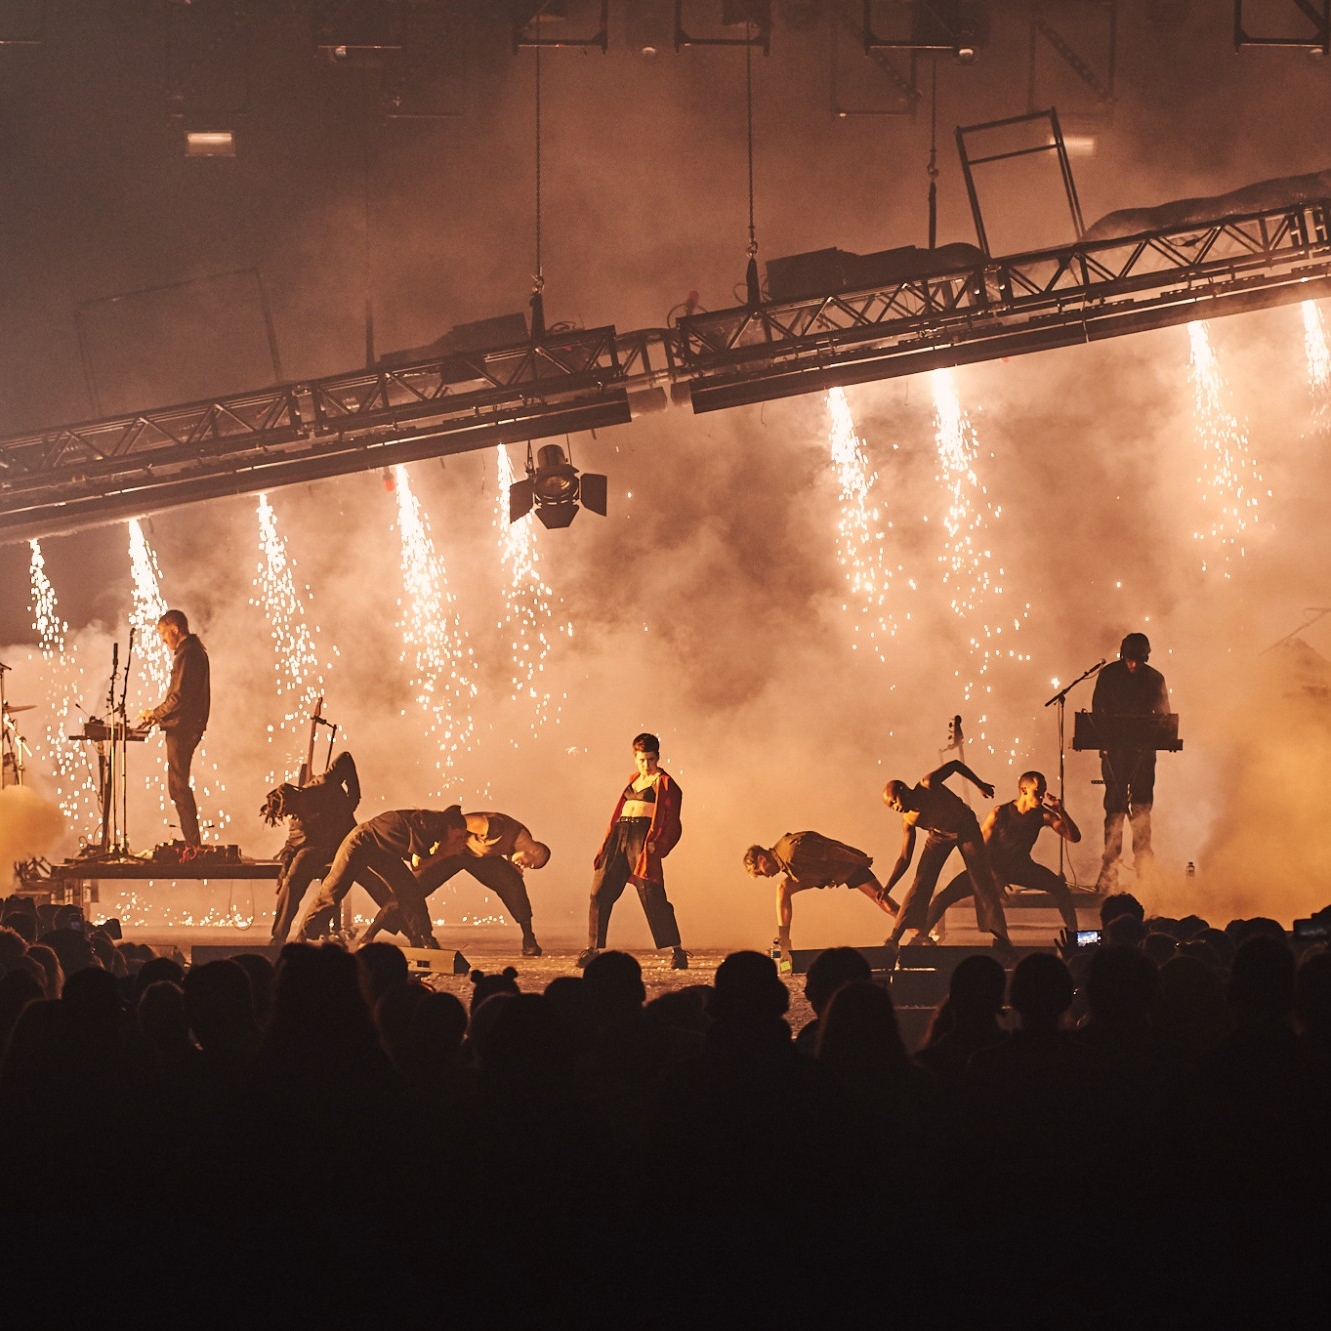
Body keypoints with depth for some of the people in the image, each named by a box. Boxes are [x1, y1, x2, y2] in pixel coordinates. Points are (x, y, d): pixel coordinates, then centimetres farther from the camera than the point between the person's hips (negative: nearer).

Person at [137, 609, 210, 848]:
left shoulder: (185, 655, -16)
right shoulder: (197, 651, 17)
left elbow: (179, 696, -21)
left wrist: (155, 714, -9)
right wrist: (160, 714, 16)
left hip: (181, 728, -11)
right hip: (191, 725, 11)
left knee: (178, 787, -8)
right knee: (179, 785, 15)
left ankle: (192, 843, -10)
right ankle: (192, 843, 16)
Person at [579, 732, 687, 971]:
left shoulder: (664, 783, 2)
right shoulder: (634, 781, 21)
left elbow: (672, 824, -4)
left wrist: (657, 845, -17)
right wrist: (606, 844, 14)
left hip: (643, 836, -7)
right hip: (619, 835, 7)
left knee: (652, 895, -13)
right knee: (600, 891, 1)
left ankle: (676, 951, -9)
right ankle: (592, 948, 8)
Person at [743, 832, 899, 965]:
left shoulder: (791, 853, -33)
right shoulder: (781, 859, -3)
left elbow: (830, 852, -28)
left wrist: (861, 861, -19)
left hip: (849, 863, -8)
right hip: (824, 873, 8)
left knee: (883, 901, -18)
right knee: (783, 888, -7)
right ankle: (783, 942, -6)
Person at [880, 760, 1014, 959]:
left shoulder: (928, 784, -30)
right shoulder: (909, 821, -19)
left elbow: (955, 765, -15)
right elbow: (905, 858, -15)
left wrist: (979, 785, -14)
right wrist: (887, 888, -24)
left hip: (966, 827, -2)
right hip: (940, 835, 2)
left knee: (981, 878, -10)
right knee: (922, 882, -10)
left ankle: (999, 934, -10)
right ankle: (896, 936, -9)